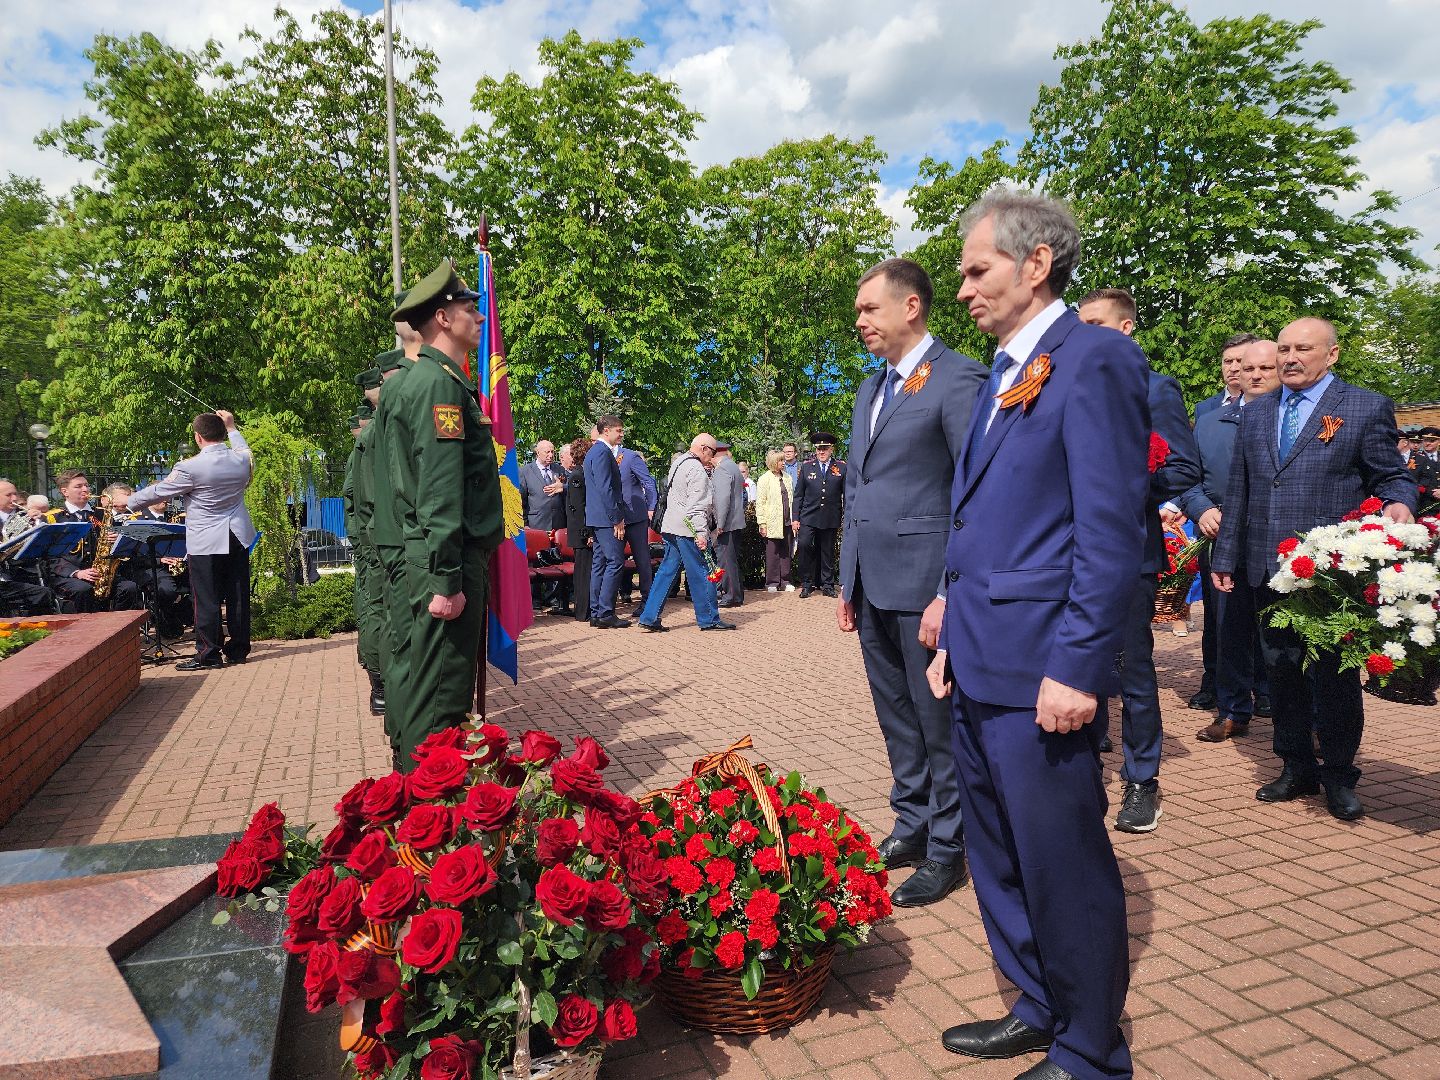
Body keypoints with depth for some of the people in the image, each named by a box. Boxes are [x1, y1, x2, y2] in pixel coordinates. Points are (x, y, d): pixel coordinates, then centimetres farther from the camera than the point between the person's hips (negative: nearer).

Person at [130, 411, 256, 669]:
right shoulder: (243, 459, -1)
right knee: (238, 597, 9)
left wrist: (129, 502, 13)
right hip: (239, 539, 5)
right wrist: (232, 428, 31)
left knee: (207, 600, 1)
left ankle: (208, 655, 5)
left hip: (205, 542, -5)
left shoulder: (191, 468, -15)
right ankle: (238, 650, 17)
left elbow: (157, 492, -3)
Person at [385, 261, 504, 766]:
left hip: (451, 556, 10)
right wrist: (446, 580, -23)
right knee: (440, 690, -4)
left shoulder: (433, 377, 19)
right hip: (448, 557, -10)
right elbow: (439, 490, -21)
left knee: (426, 678, 18)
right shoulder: (440, 382, -13)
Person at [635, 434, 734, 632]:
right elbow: (697, 506, -20)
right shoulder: (697, 470, -13)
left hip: (671, 527, 9)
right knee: (701, 574, 0)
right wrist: (701, 533, -23)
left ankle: (649, 617, 8)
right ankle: (709, 619, 7)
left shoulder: (678, 463, 16)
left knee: (666, 571, 10)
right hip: (688, 529, -9)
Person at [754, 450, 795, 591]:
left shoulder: (787, 478, 13)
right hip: (772, 523, -5)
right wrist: (762, 523, -11)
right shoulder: (764, 479, -4)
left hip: (787, 522, 5)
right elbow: (759, 503, -6)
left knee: (786, 553, 7)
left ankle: (785, 582, 15)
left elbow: (792, 499, 16)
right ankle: (772, 583, 9)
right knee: (772, 553, 1)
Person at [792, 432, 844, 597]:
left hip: (831, 518, 1)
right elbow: (798, 495, 7)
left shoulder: (841, 468, 6)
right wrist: (795, 518, 1)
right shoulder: (806, 467, 7)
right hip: (808, 516, 0)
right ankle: (807, 584, -6)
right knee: (803, 544, -18)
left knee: (828, 552, 7)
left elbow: (846, 495, 7)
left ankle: (827, 585, 20)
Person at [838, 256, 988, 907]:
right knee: (897, 718, 17)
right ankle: (911, 824, 33)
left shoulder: (958, 380, -9)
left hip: (924, 585, -7)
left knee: (939, 721, 5)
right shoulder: (870, 389, 16)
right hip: (872, 585, 8)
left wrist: (951, 595, -18)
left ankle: (946, 848, 21)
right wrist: (847, 582, 16)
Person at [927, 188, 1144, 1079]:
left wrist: (1077, 669, -19)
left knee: (1065, 871, 6)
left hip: (1041, 673, -9)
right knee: (999, 862, 20)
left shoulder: (1094, 360, -10)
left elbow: (1113, 531, -17)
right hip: (981, 669, 9)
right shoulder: (1006, 374, 17)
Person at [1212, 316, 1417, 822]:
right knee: (1283, 671, 10)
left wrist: (1398, 504, -21)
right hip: (1268, 569, 4)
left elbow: (1391, 476, 3)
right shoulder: (1255, 413, 13)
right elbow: (1239, 491, 14)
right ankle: (1297, 769, 23)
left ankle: (1338, 775, 20)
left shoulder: (1367, 407, 1)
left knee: (1334, 675, 4)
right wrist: (1225, 556, 12)